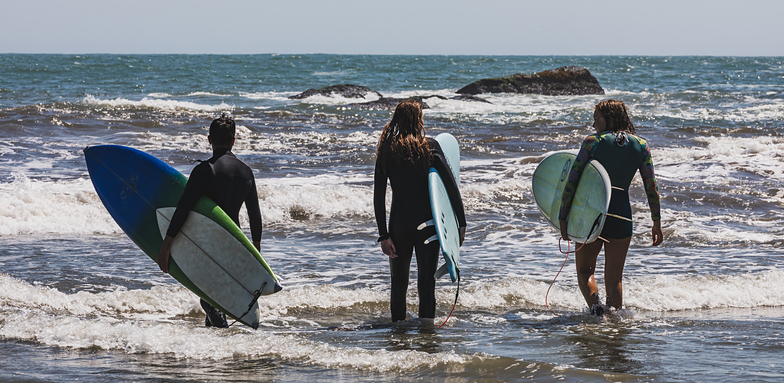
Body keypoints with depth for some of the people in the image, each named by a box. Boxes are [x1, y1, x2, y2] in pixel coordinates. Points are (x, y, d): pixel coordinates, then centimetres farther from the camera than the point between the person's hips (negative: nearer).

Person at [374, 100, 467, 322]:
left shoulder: (386, 151, 1)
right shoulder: (430, 147, -5)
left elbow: (378, 197, -2)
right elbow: (451, 187, -9)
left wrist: (383, 235, 0)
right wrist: (461, 223, -4)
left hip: (399, 224, 2)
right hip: (427, 223, -2)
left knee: (398, 284, 16)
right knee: (426, 283, 3)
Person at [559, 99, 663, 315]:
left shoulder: (592, 142, -5)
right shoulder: (641, 146, 3)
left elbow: (572, 181, -8)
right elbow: (651, 187, 4)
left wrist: (563, 217, -3)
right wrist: (657, 222, 12)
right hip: (621, 217, 2)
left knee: (584, 271, 13)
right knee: (614, 279, 14)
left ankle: (594, 303, -13)